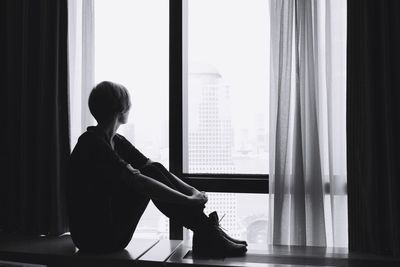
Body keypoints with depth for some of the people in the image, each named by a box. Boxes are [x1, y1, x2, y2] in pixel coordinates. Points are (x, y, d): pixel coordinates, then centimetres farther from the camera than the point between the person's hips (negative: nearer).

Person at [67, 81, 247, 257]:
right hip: (94, 237, -8)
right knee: (151, 174, -18)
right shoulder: (92, 144, -19)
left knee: (154, 171, -7)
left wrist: (192, 191, -8)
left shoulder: (117, 142, 9)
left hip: (109, 229, 8)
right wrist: (188, 200, -24)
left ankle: (207, 231, -11)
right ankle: (207, 236, -15)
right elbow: (136, 181, -27)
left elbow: (156, 168, 5)